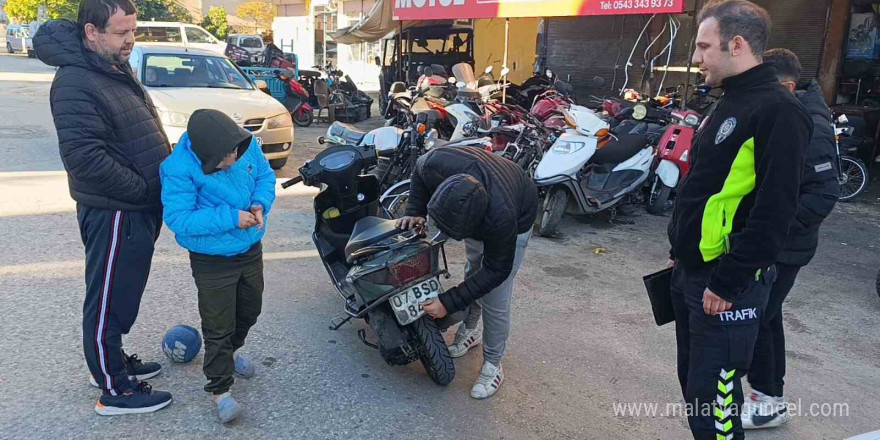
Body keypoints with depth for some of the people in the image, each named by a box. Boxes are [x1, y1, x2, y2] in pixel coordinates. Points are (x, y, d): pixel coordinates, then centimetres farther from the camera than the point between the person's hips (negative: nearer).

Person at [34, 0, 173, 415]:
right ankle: (114, 390, 18)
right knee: (110, 302, 4)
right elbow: (84, 156, -26)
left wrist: (161, 184, 12)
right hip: (113, 213, -10)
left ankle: (113, 360, 40)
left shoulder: (117, 69, 12)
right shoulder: (75, 83, -19)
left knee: (125, 293, 22)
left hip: (139, 208, 10)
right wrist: (143, 189, -20)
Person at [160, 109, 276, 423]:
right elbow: (178, 218, -27)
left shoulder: (247, 144, -12)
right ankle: (219, 388, 20)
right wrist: (230, 218, -33)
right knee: (219, 326, 2)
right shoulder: (179, 168, -27)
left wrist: (261, 204, -18)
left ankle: (230, 350, 53)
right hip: (212, 260, -6)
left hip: (251, 249, 6)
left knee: (249, 310, 24)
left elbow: (265, 175, 2)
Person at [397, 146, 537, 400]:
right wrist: (416, 211, -19)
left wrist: (448, 303, -31)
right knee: (472, 271, 20)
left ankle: (492, 366, 12)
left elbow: (496, 270, -30)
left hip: (517, 218, -5)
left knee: (495, 300, -6)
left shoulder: (502, 216, -46)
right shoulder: (436, 164, -38)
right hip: (475, 215, 5)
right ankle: (469, 330, 42)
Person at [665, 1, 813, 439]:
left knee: (711, 395, -1)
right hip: (691, 273, 9)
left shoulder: (777, 111, -16)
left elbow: (774, 210, -22)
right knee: (692, 380, 20)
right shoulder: (728, 105, 14)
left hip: (727, 285, -9)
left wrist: (727, 283, -21)